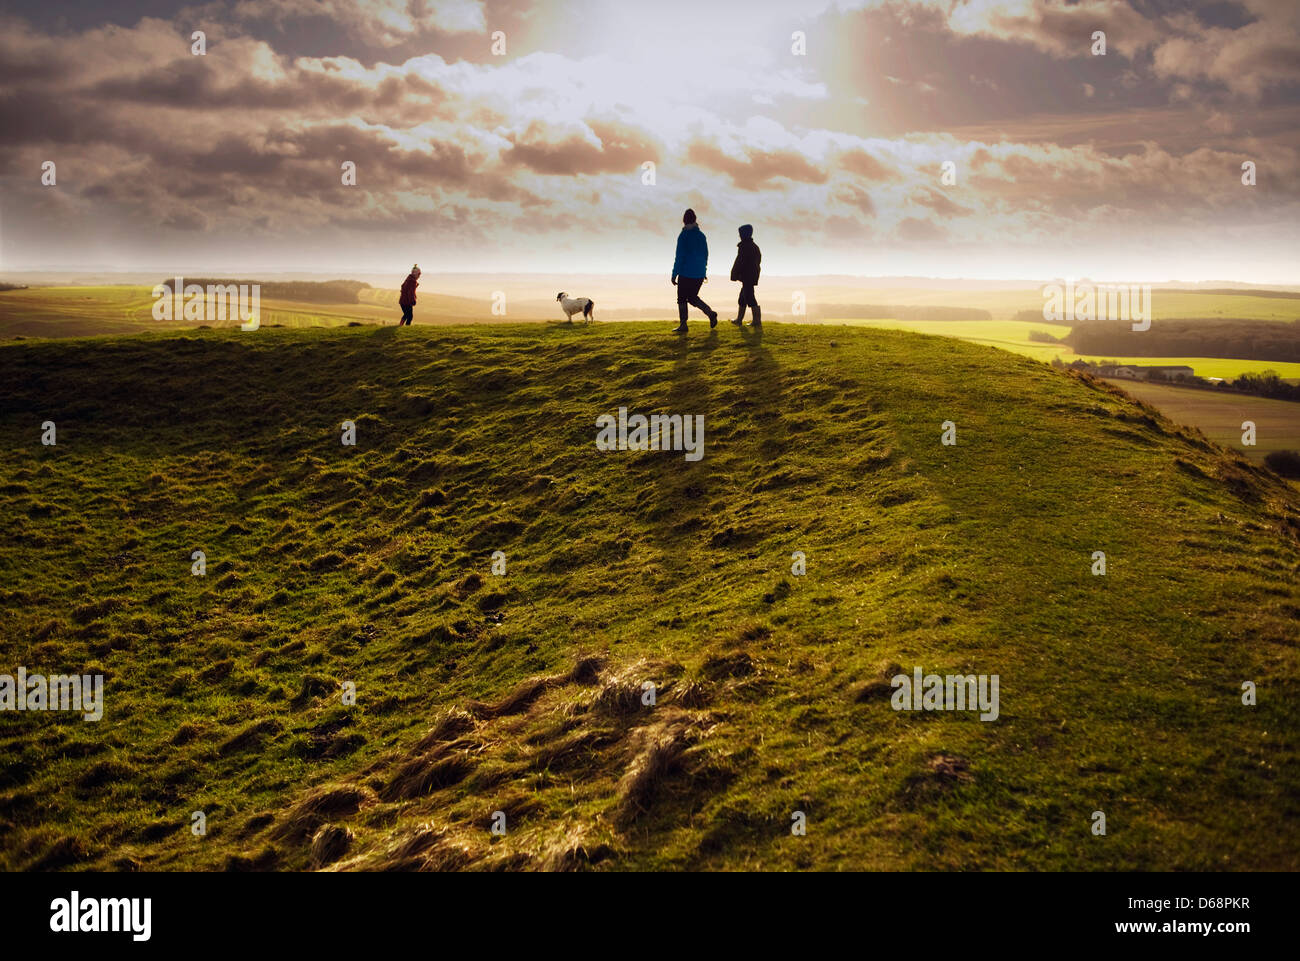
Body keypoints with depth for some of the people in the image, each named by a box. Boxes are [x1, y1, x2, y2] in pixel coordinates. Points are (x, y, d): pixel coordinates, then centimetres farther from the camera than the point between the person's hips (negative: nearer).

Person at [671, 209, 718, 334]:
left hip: (686, 273, -6)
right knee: (693, 297, 18)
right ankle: (710, 313, -1)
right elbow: (705, 254, 14)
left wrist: (674, 274, -10)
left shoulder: (683, 236, -11)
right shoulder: (701, 235, 7)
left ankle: (683, 325, 3)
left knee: (682, 298, 4)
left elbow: (679, 257, -14)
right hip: (700, 273, 6)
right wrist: (703, 269, 24)